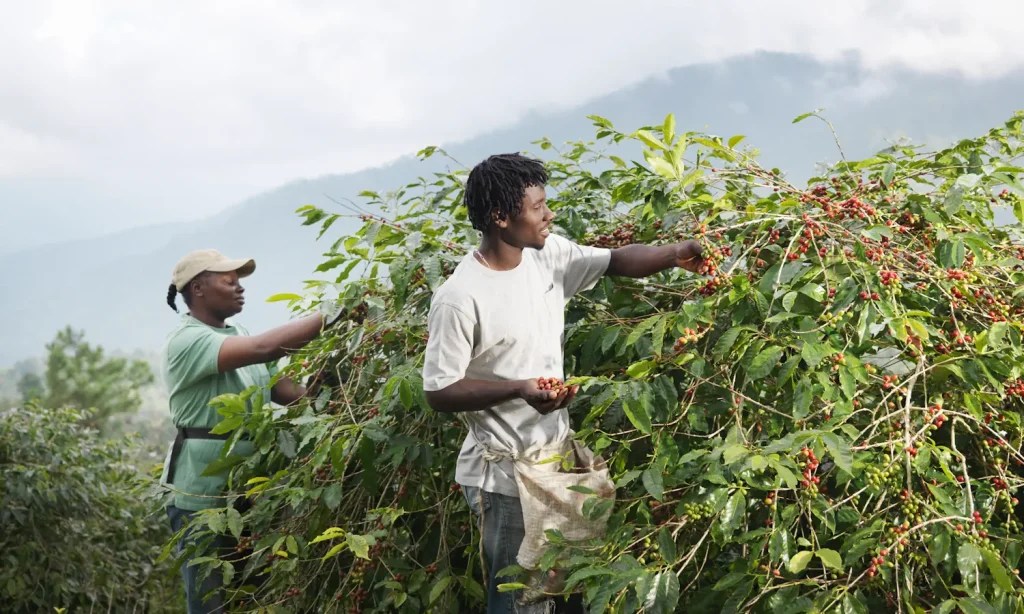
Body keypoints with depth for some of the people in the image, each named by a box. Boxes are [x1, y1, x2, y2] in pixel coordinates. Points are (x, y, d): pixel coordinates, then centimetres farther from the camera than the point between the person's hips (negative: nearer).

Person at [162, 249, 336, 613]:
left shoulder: (236, 334, 13)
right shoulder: (187, 340, -15)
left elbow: (279, 388, 6)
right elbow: (264, 349, -29)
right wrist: (331, 316, -28)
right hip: (203, 493, -8)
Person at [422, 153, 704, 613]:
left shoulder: (549, 254, -1)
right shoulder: (459, 298, -22)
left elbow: (614, 262, 4)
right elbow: (438, 392, -19)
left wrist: (672, 255, -16)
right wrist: (519, 389, -29)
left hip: (555, 456, 8)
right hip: (505, 473, -7)